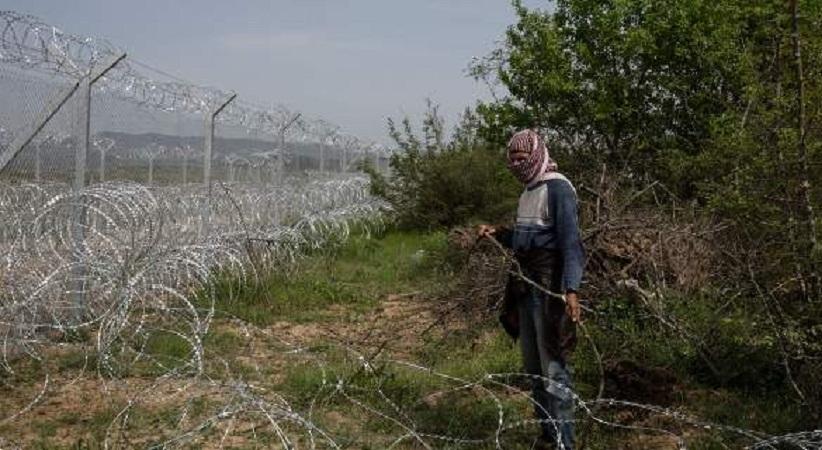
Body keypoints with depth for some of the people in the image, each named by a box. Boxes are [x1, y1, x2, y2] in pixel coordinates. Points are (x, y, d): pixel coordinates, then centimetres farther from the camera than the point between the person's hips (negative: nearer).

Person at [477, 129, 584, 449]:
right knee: (533, 366, 15)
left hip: (550, 287, -9)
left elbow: (570, 241, -20)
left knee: (553, 366, -7)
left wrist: (571, 288, -30)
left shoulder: (557, 188, -12)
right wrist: (498, 234, 9)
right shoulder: (529, 191, 16)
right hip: (525, 286, 9)